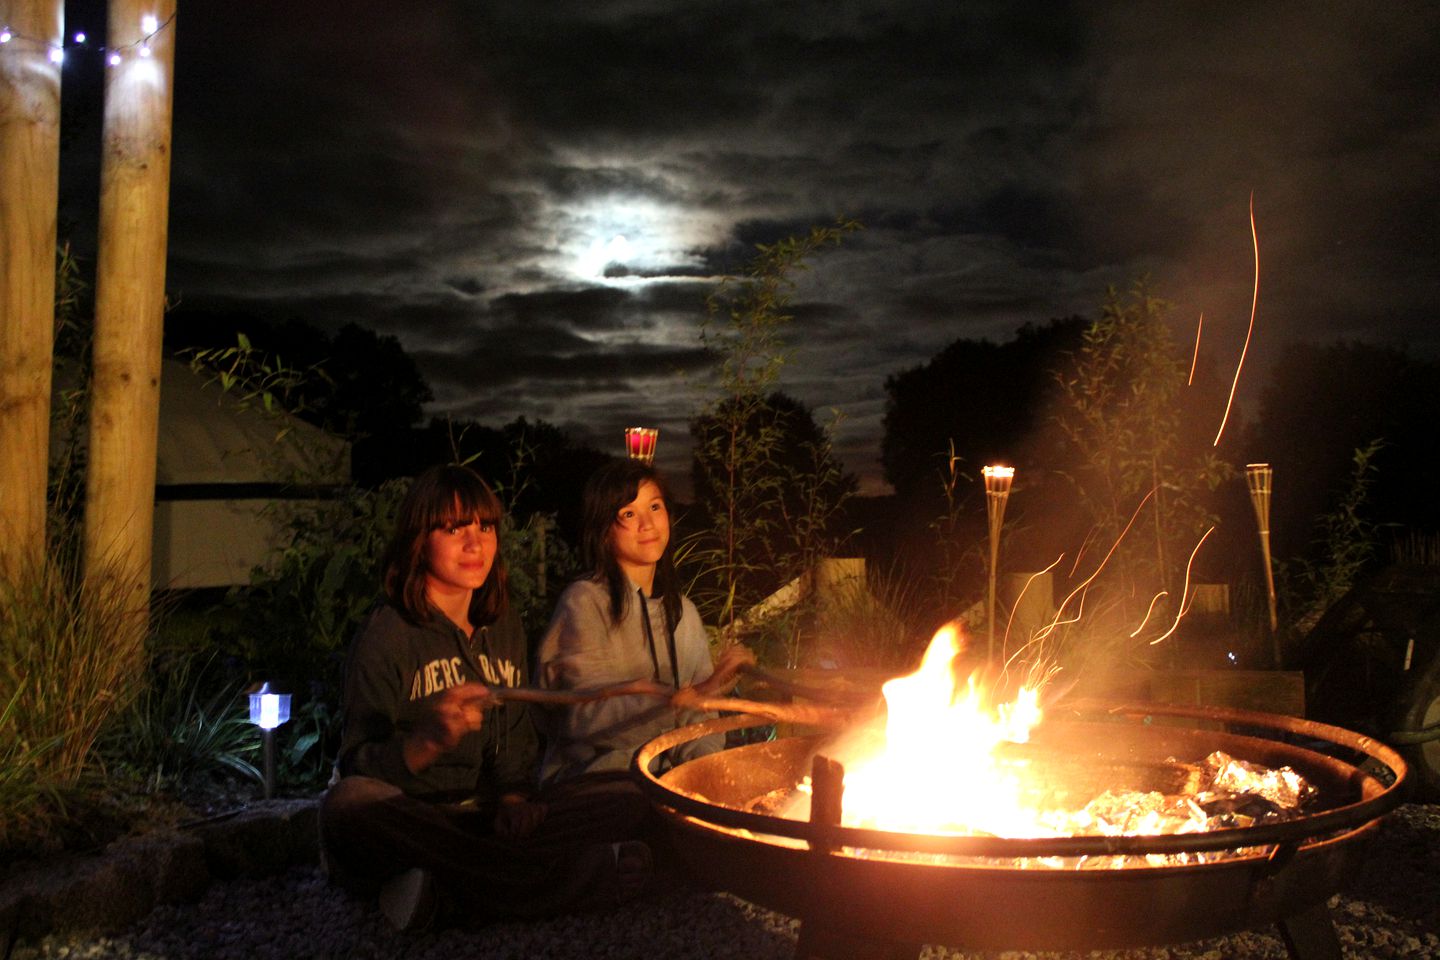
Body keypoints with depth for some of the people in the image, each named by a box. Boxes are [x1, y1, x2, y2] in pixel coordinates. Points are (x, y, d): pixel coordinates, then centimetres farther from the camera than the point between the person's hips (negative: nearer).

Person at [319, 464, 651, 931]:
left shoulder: (503, 625, 13)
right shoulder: (386, 633, -6)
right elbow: (359, 768, -13)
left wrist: (514, 796, -4)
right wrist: (429, 740, -33)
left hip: (487, 818, 5)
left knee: (628, 805, -15)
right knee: (349, 802, -40)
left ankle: (454, 889, -29)